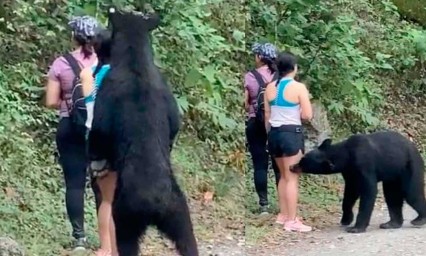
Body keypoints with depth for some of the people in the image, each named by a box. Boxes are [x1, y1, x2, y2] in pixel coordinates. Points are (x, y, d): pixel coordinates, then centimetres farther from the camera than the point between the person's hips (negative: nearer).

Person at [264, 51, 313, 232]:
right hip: (291, 134, -6)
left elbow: (267, 116, 11)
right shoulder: (299, 87, -11)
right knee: (293, 178, -3)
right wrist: (296, 112, 8)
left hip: (274, 133, 6)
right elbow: (307, 115, -12)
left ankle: (283, 215, 26)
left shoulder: (270, 88, 5)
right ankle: (291, 221, -4)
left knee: (284, 176, 19)